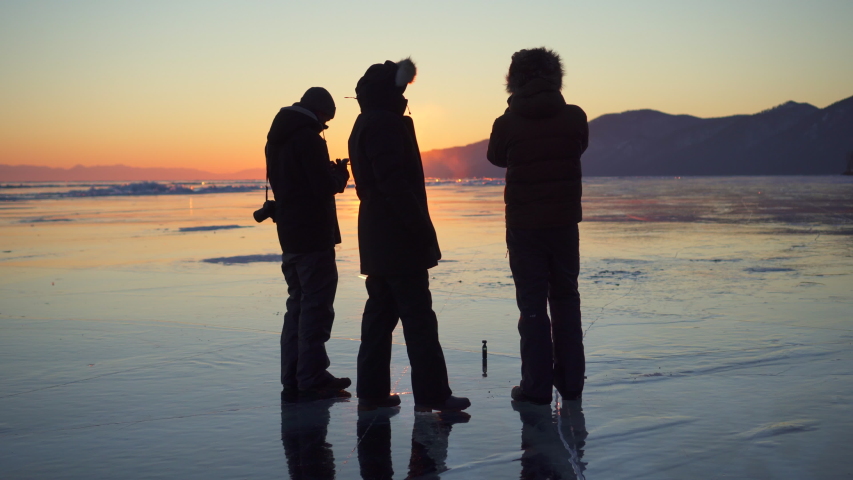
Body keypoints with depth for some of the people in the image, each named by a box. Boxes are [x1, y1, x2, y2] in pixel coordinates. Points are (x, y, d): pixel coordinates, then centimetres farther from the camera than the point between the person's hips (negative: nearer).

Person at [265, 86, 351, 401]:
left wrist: (331, 173, 13)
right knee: (316, 307, -4)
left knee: (298, 305, 13)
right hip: (313, 236, -9)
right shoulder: (308, 137, -14)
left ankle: (293, 380, 14)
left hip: (289, 235, 9)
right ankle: (312, 380, -3)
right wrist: (340, 174, 2)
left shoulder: (277, 138, 14)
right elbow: (325, 186, -19)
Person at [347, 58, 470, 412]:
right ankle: (432, 393, -5)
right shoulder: (386, 124, -13)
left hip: (376, 238, 10)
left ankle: (372, 390, 14)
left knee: (380, 313, 11)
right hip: (399, 237, -10)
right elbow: (395, 183, -21)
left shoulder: (365, 125, 18)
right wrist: (423, 228, -21)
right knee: (418, 316, -7)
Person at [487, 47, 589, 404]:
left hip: (524, 227, -2)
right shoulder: (575, 117, -6)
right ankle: (570, 382, 18)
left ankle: (538, 386, 3)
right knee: (566, 299, 14)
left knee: (532, 304, 4)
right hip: (565, 224, 2)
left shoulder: (507, 123, -11)